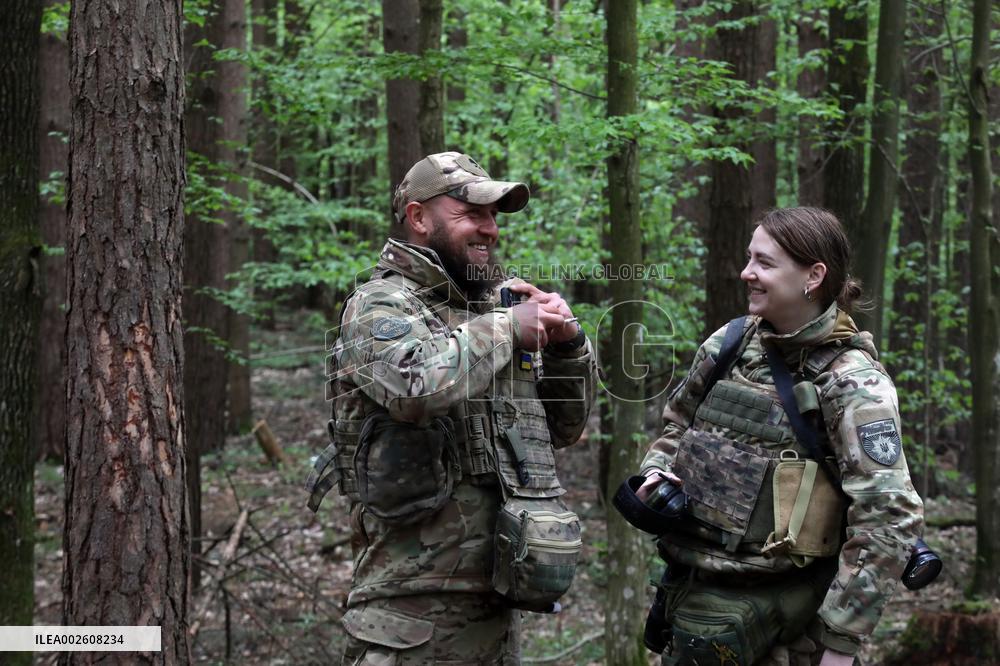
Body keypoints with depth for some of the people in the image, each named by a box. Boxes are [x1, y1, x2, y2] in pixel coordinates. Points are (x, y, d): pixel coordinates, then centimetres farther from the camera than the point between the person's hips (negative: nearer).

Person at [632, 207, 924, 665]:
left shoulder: (853, 383, -12)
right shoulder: (730, 343, 5)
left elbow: (888, 517, -17)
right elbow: (677, 421, 23)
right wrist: (657, 471, 1)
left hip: (772, 602, -6)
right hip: (694, 588, 6)